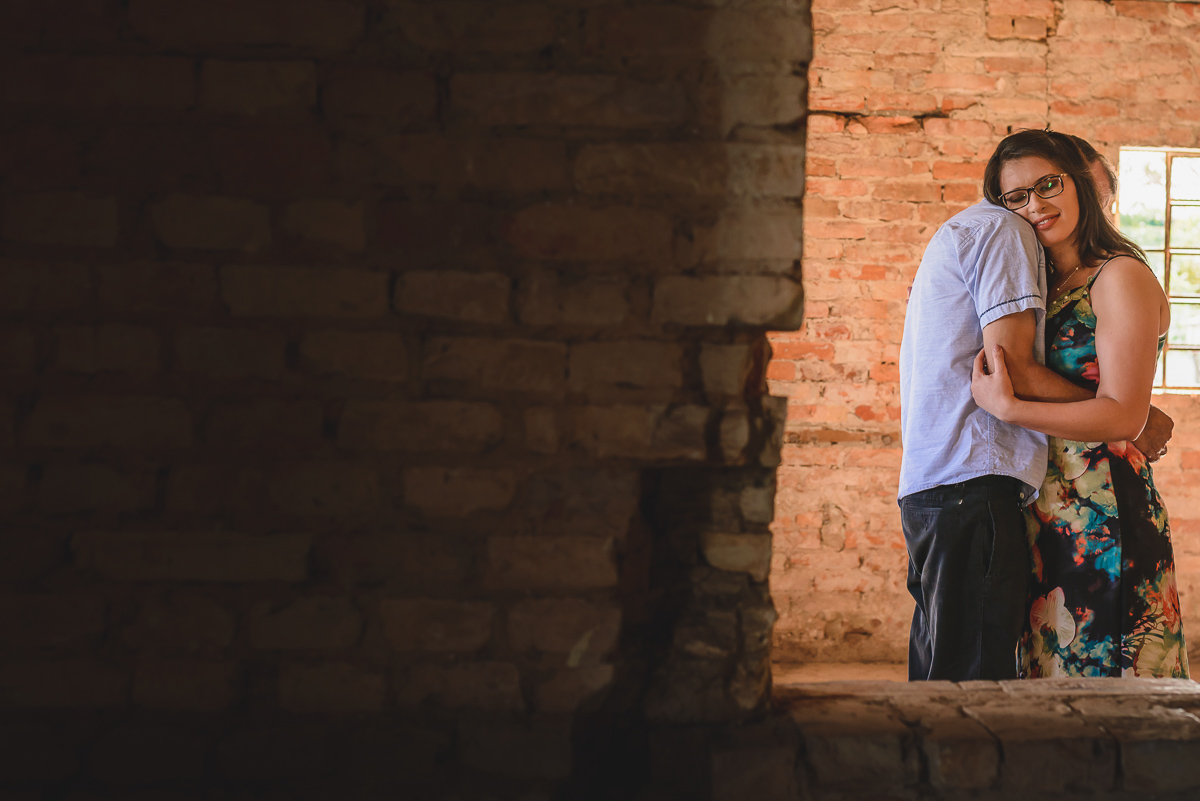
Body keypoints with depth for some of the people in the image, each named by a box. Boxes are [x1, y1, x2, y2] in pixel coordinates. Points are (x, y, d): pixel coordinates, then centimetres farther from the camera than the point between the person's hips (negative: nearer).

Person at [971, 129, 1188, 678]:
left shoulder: (1122, 276, -8)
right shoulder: (1048, 287, 16)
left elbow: (1123, 416, -17)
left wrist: (1008, 408, -18)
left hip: (1104, 514, -8)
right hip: (1046, 516, 8)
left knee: (1100, 672, -3)